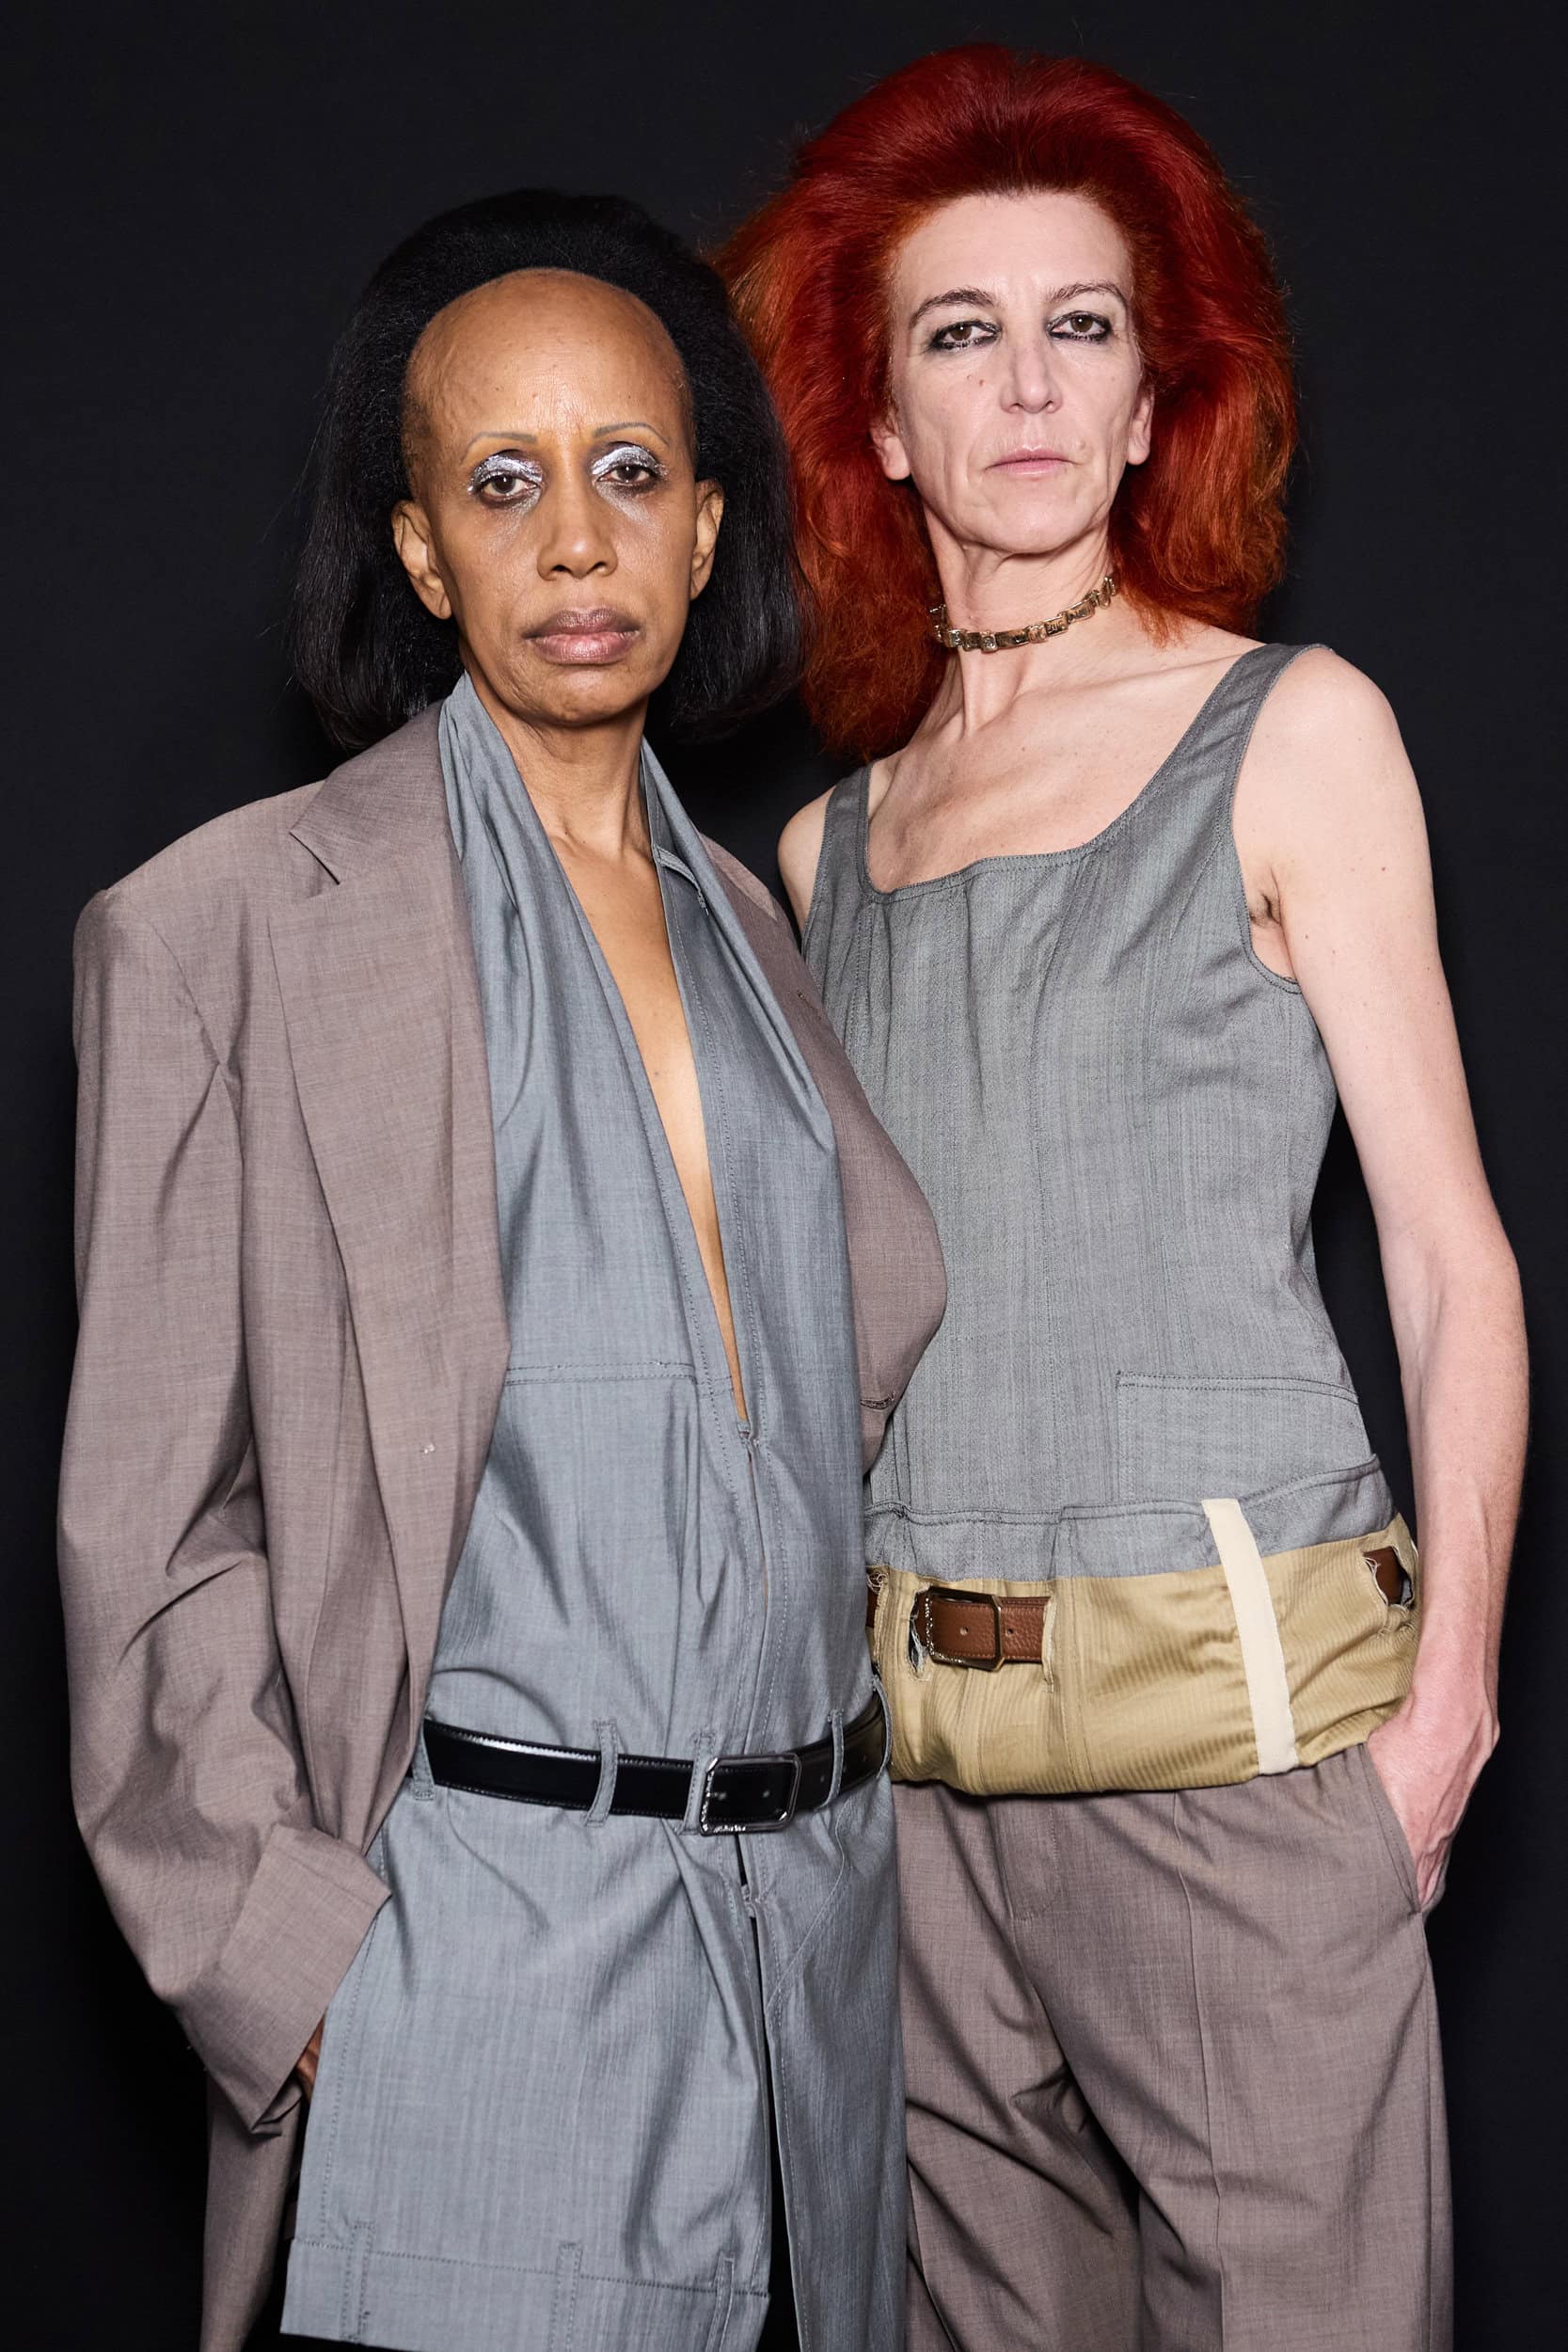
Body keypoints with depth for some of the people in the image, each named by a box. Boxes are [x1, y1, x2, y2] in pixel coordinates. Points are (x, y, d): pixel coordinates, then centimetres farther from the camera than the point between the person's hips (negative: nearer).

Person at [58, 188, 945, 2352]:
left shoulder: (743, 919, 12)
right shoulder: (229, 926, -5)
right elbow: (155, 1528, -5)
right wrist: (291, 1954, -11)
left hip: (824, 1906, 6)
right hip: (493, 1929, -5)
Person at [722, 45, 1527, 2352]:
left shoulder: (1291, 733, 1)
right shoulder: (831, 841, 12)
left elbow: (1449, 1243, -1)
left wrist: (1452, 1674, -10)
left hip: (1230, 1695, -4)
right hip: (913, 1730, 4)